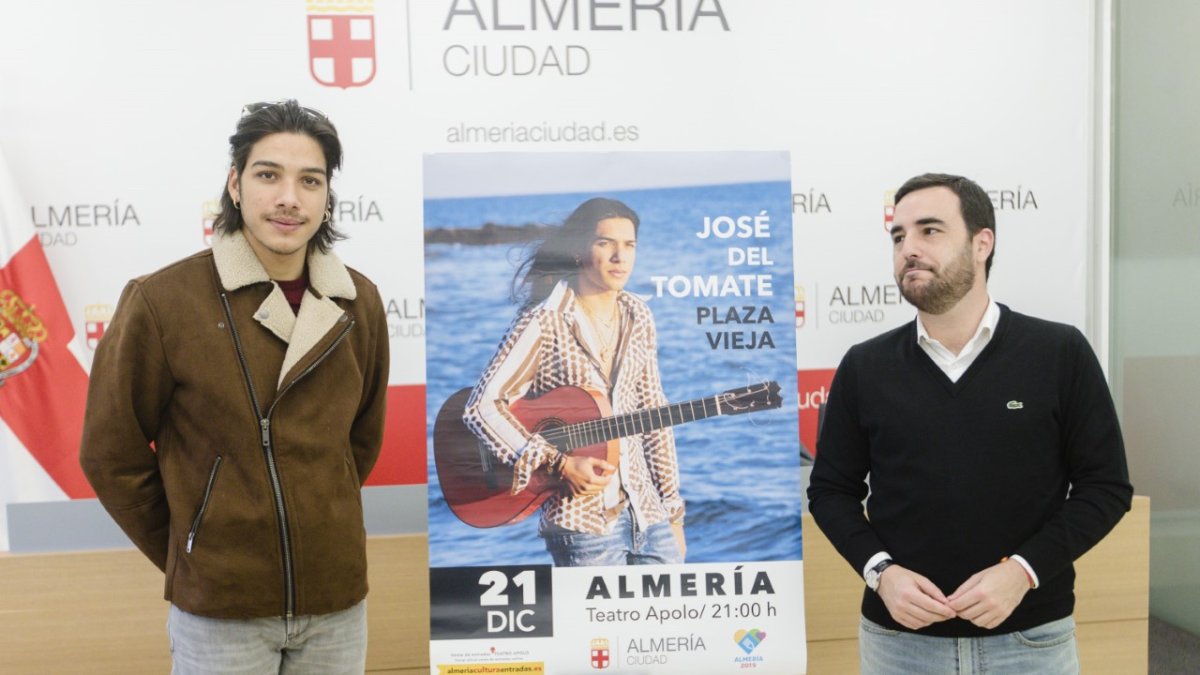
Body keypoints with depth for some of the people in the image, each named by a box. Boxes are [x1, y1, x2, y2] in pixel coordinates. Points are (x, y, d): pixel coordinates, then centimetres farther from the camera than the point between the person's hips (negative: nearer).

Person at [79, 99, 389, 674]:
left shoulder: (359, 303, -1)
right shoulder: (163, 300, -12)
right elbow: (112, 454, -3)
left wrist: (319, 533, 11)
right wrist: (188, 554, 4)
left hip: (338, 604, 4)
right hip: (219, 611, -3)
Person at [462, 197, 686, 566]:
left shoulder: (637, 317, 7)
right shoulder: (545, 322, -11)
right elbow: (481, 407, -13)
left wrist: (672, 510, 10)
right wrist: (559, 464, -19)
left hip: (647, 512, 5)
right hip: (582, 520, -5)